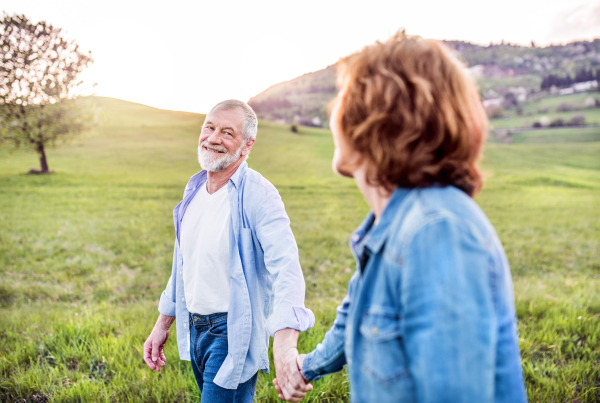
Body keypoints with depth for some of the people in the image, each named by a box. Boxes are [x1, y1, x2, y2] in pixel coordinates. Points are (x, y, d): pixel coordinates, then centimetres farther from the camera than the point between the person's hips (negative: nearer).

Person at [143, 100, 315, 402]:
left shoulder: (258, 195, -19)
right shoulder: (194, 188, 5)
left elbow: (286, 268, -33)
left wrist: (285, 347, -47)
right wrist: (162, 324, 16)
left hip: (234, 335, -7)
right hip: (193, 329, 7)